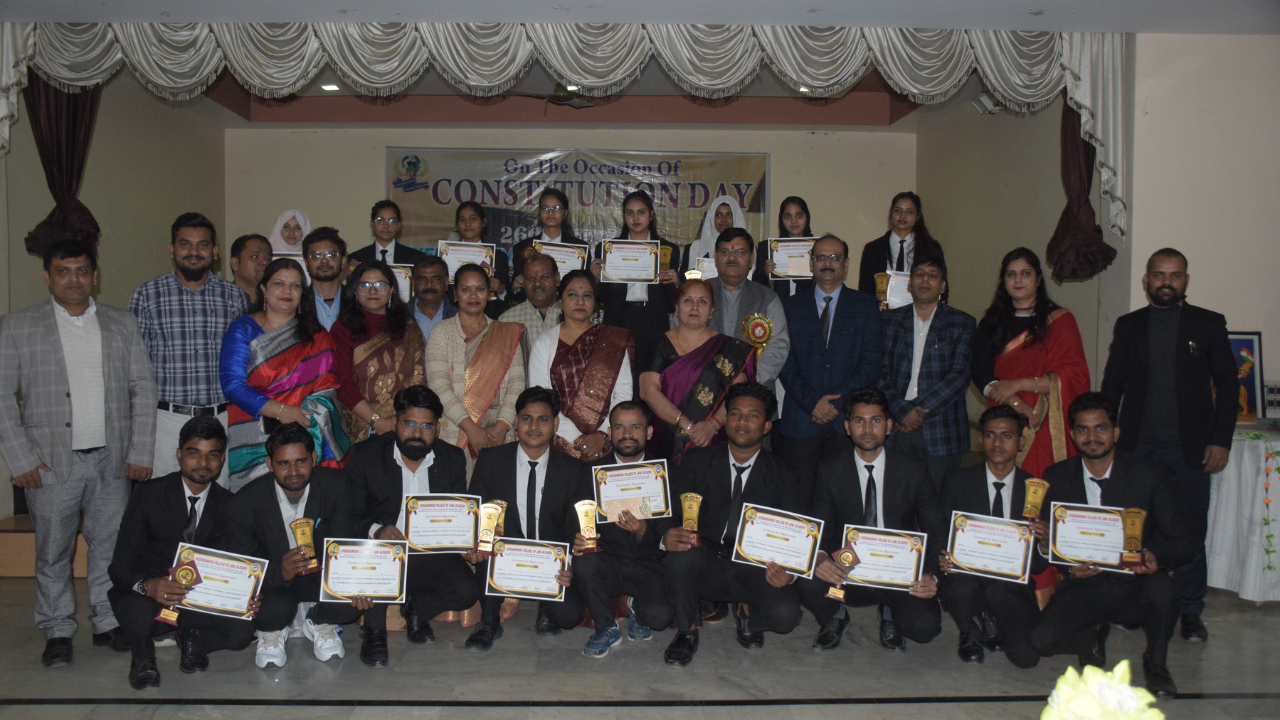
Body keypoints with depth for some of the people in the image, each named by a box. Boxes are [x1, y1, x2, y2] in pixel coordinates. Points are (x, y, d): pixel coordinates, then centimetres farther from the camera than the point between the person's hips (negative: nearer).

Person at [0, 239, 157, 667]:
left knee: (110, 546, 8)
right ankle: (57, 632, 21)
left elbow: (143, 389, 7)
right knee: (53, 551, 7)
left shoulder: (122, 324, 9)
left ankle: (108, 623, 23)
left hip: (111, 460, 2)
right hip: (51, 463, -1)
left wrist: (140, 453, 0)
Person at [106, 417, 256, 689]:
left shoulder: (229, 505, 2)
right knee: (141, 618, -36)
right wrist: (146, 586, -36)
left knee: (241, 632, -26)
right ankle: (143, 654, 3)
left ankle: (192, 639, 10)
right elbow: (120, 564, -12)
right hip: (146, 595, -2)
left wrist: (247, 597, -19)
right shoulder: (148, 494, -7)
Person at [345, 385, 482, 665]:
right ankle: (374, 631, -4)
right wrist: (375, 531, -27)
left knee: (468, 590, -23)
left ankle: (418, 611, 12)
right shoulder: (365, 456, -3)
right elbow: (348, 515, -5)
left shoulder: (453, 459, 5)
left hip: (432, 554, 2)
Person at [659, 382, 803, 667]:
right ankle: (686, 630, -7)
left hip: (756, 570, 0)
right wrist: (668, 535, -27)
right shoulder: (698, 461, 3)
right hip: (706, 565, 0)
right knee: (681, 553, -34)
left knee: (785, 614, -28)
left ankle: (749, 615, 10)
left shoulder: (781, 475, 3)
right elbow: (669, 511, -3)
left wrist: (788, 571, -21)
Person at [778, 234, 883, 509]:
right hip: (801, 419, 1)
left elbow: (871, 363, 1)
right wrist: (812, 402, -9)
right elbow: (786, 363, 4)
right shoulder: (791, 306, 12)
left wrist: (838, 401, -10)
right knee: (798, 499, -1)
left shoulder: (866, 306, 10)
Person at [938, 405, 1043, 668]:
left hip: (1012, 585, 1)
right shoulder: (958, 480, 3)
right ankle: (971, 633, 1)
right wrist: (943, 558, -21)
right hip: (967, 575, 0)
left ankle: (993, 624, 16)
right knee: (959, 586, -36)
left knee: (1026, 656, -22)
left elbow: (1041, 564, 5)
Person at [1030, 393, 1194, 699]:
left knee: (1162, 589, -36)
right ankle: (1094, 636, 15)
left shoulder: (1152, 475, -5)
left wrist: (1156, 556, -28)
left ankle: (1156, 661, -2)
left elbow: (1184, 542, -5)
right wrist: (1069, 566, -18)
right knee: (1042, 640, -24)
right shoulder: (1056, 478, 0)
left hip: (1136, 585, -1)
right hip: (1083, 587, 1)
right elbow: (1048, 541, 4)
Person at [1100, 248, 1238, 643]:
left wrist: (1220, 441, -4)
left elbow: (1228, 385, 4)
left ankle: (1190, 612, 15)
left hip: (1189, 447, -1)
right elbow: (1112, 385, 12)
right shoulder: (1128, 325, 10)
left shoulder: (1209, 324, 5)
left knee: (1190, 530, 2)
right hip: (1137, 445, 2)